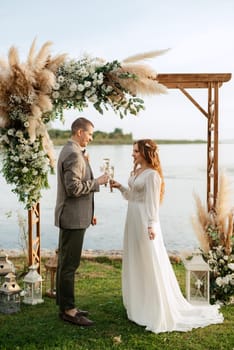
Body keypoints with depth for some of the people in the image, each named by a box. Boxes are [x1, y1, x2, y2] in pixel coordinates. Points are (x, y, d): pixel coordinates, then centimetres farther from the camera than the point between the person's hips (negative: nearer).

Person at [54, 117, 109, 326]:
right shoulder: (74, 155, -17)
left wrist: (89, 212, 21)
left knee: (66, 262, 15)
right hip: (73, 217, -11)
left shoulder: (70, 152, 16)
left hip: (71, 216, 11)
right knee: (69, 264, -3)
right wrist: (97, 182, -13)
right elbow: (74, 188, -24)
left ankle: (65, 305, 25)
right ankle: (68, 310, 5)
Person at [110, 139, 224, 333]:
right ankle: (139, 304, 32)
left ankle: (157, 311, 11)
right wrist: (120, 187, 5)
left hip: (144, 221, -9)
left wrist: (151, 225, -23)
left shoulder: (152, 174, -16)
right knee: (135, 262, 16)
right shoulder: (137, 170, 11)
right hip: (133, 218, 9)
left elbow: (153, 202, -19)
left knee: (149, 263, -1)